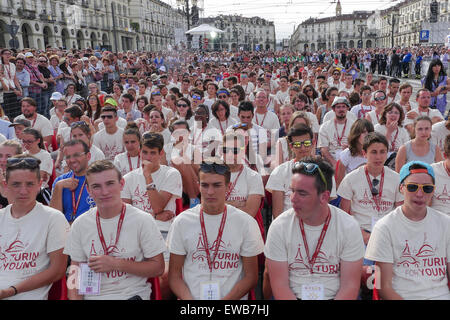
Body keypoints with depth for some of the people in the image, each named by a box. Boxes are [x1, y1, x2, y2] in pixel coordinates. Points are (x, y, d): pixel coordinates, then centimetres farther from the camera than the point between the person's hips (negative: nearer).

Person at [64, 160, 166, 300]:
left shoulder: (143, 220, -2)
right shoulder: (80, 224, 8)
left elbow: (158, 268, -3)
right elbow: (75, 271, 11)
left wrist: (116, 264, -11)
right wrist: (75, 297, -8)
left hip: (132, 294, -2)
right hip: (92, 295, 3)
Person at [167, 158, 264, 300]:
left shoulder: (247, 223, 1)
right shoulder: (182, 222, 4)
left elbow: (251, 276, 3)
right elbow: (174, 275, 6)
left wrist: (226, 299, -11)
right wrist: (188, 298, -11)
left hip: (233, 298, -1)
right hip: (191, 296, 1)